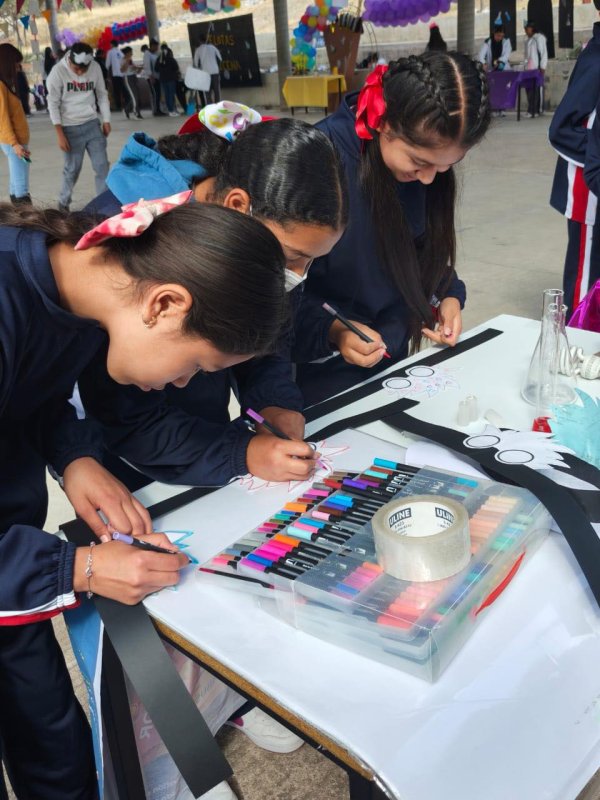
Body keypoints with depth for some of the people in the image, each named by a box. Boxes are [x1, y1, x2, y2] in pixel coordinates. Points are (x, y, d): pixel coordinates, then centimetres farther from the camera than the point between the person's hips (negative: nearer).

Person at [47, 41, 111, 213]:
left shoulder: (95, 68, -4)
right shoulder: (58, 71, -13)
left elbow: (102, 95, 9)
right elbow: (53, 104, -9)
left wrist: (106, 120, 8)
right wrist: (60, 134, -12)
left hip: (92, 124, 3)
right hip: (71, 128, -3)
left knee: (102, 165, 1)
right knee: (72, 168, 3)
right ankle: (63, 203, 23)